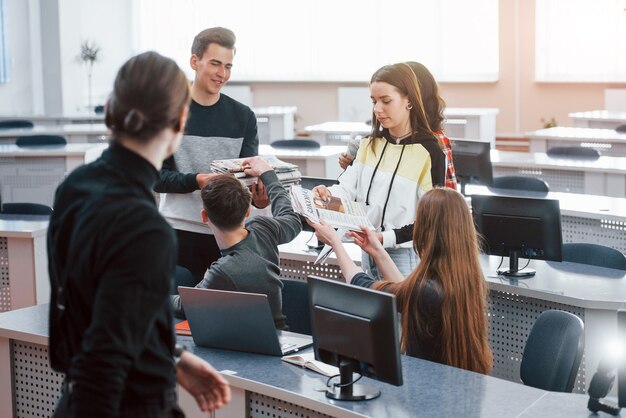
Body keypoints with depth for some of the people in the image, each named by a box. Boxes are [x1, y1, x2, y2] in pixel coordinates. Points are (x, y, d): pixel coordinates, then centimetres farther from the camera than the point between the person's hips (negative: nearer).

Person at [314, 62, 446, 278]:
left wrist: (385, 238, -24)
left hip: (404, 256, -5)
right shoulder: (370, 145, 8)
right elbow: (348, 188, 0)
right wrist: (326, 194, -23)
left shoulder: (429, 152, -11)